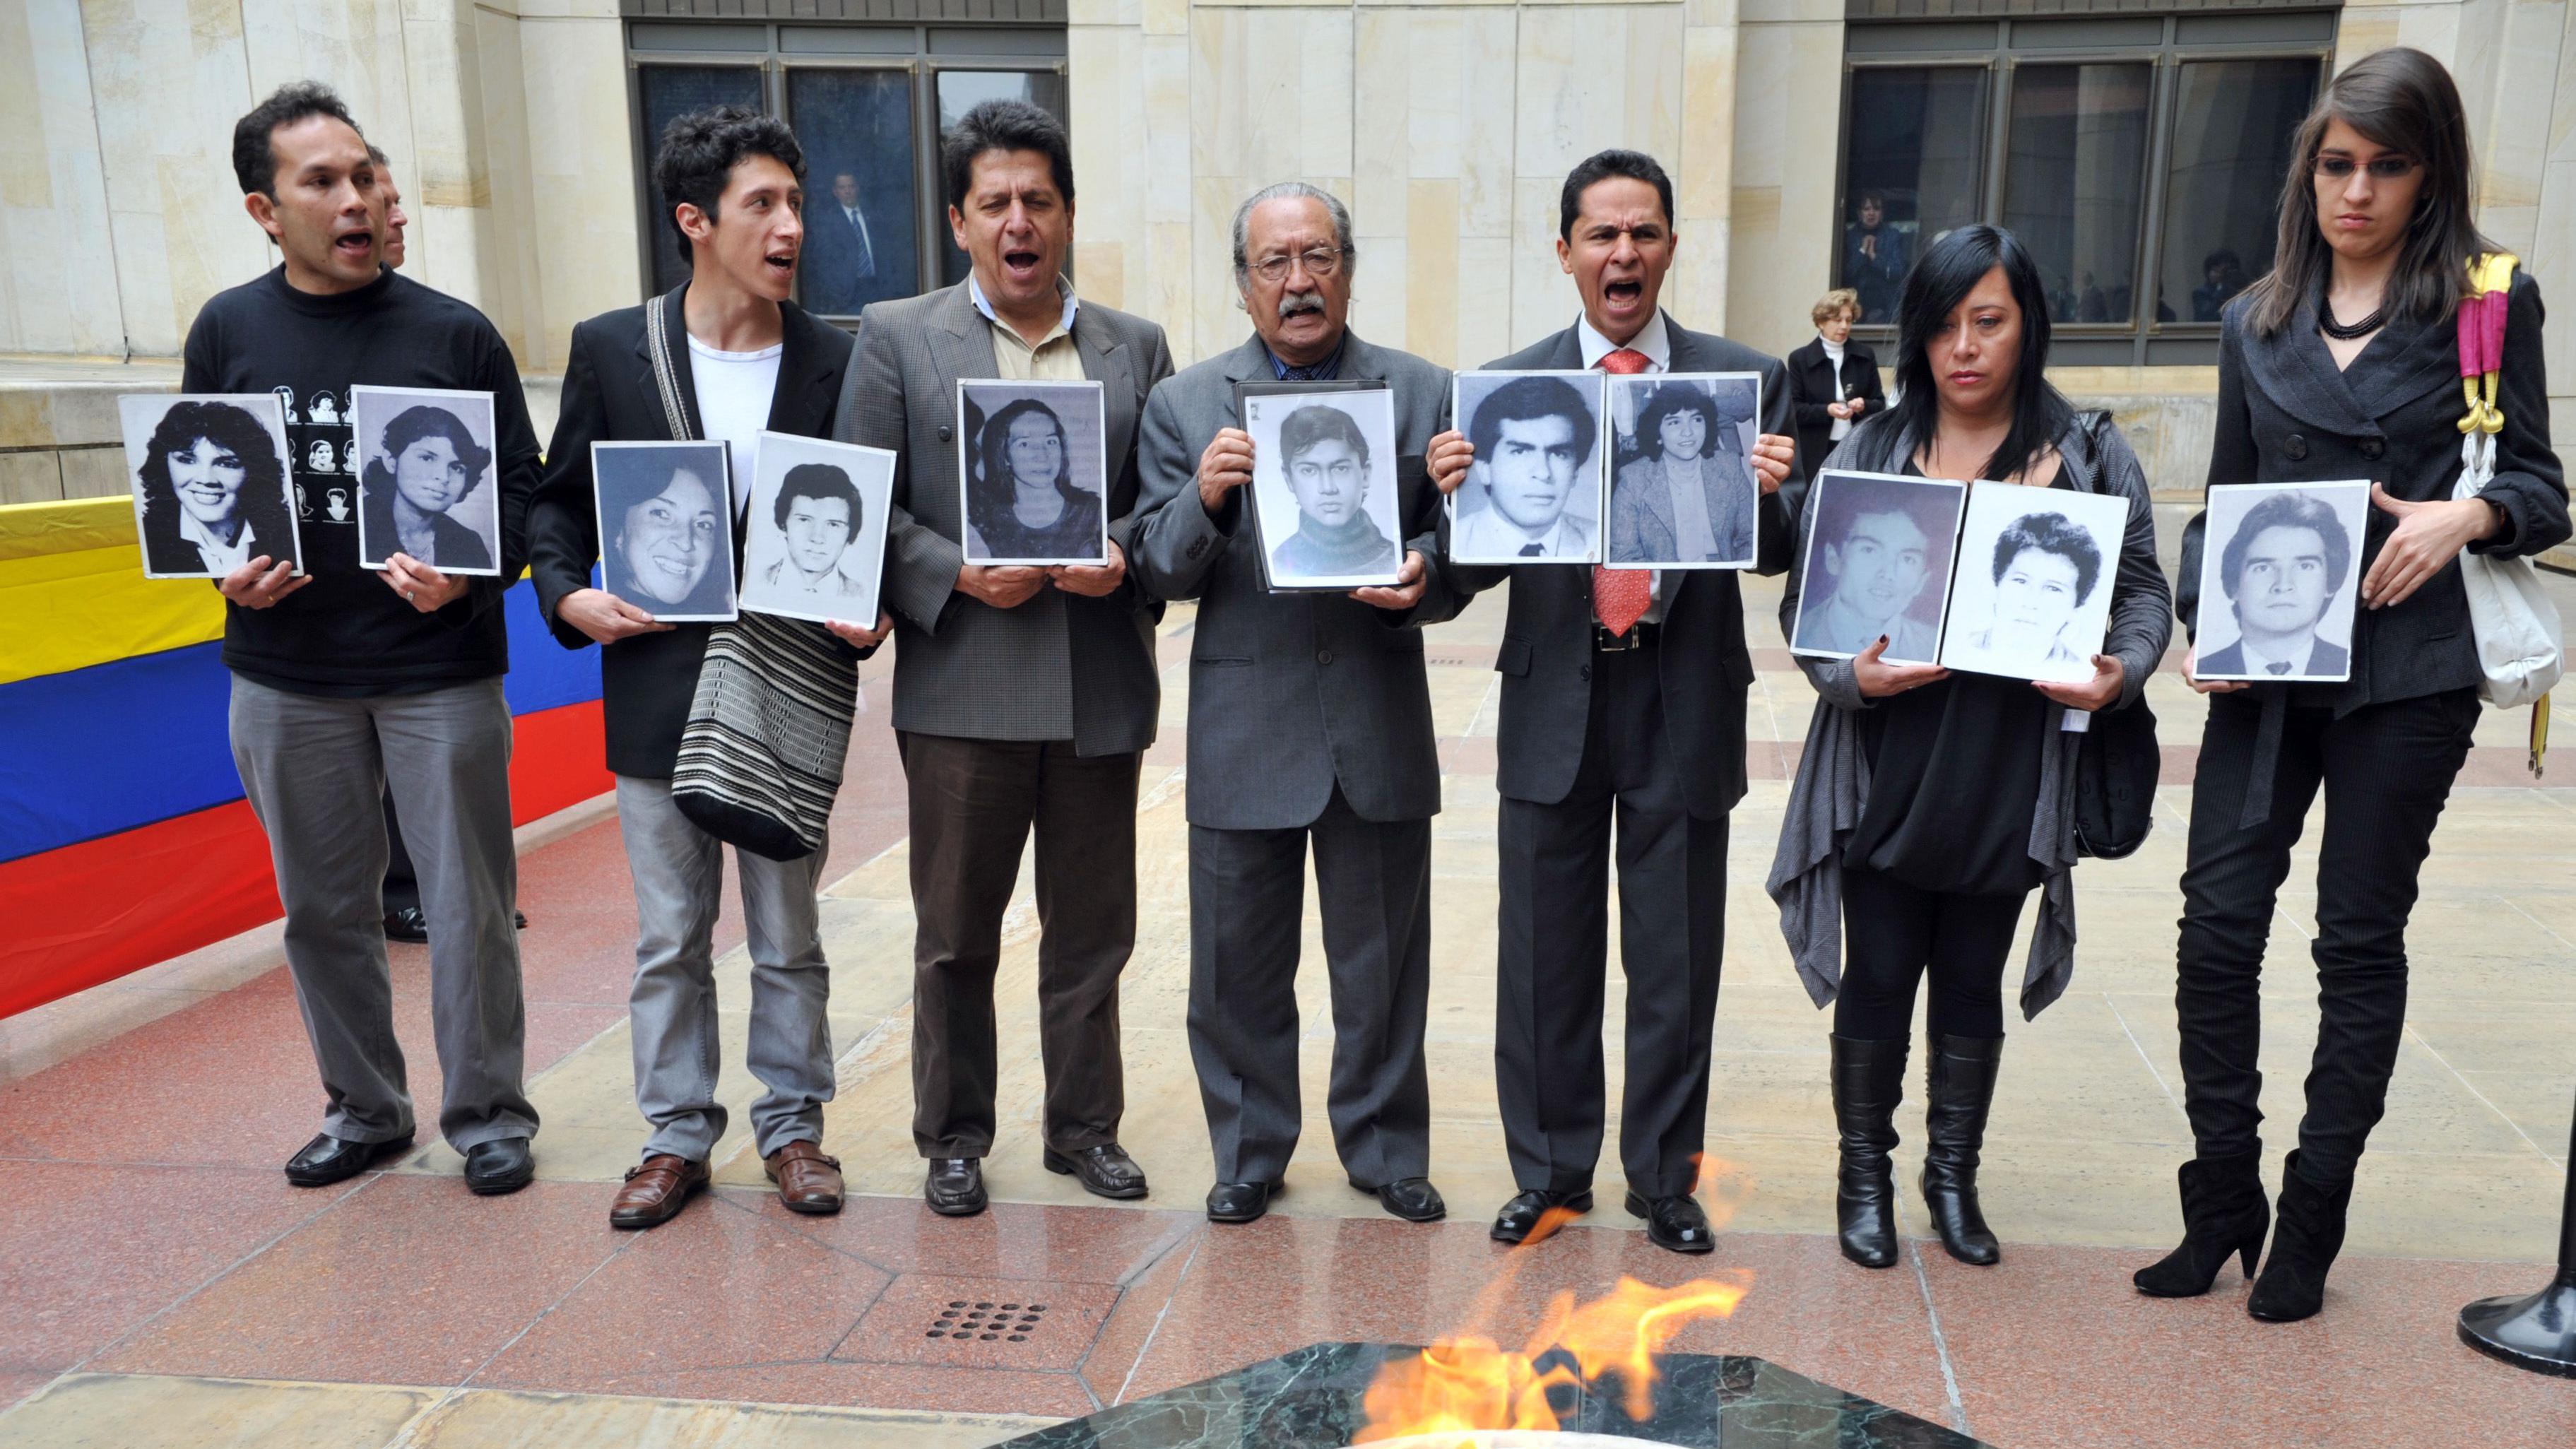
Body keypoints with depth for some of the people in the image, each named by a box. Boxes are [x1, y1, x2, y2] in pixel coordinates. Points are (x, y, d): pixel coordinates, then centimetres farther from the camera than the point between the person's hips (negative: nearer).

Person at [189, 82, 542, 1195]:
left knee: (470, 906, 2)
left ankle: (489, 1117, 19)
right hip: (286, 677, 3)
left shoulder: (455, 334, 0)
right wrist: (227, 568, -8)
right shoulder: (228, 331, 5)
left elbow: (522, 489, 0)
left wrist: (467, 571, -18)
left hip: (443, 672, -2)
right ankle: (363, 1110, 31)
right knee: (324, 908, 13)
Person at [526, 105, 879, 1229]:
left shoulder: (835, 362, -1)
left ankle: (791, 1125, 29)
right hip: (657, 687, 1)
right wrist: (566, 594, -9)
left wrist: (869, 612, -13)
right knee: (669, 939, 12)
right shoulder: (611, 350, -1)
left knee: (789, 939, 12)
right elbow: (559, 497, 8)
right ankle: (676, 1136, 27)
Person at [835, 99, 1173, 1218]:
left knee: (1092, 928, 12)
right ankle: (953, 1137, 26)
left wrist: (1122, 553, -11)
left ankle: (1085, 1126, 29)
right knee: (956, 935, 9)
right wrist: (957, 576, -14)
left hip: (1100, 685, 2)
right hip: (962, 684, -2)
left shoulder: (1136, 348, 10)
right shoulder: (896, 338, 3)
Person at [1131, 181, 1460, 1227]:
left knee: (1383, 963, 12)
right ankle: (1250, 1151, 30)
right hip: (1242, 728, 0)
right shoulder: (1184, 404, 4)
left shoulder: (1424, 394, 5)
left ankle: (1384, 1149, 31)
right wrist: (1204, 500, -19)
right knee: (1239, 965, 10)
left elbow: (1458, 548, 4)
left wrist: (1422, 577, -17)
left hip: (1379, 725, 0)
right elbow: (1158, 572, 0)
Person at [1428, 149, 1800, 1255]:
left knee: (1677, 968, 11)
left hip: (1684, 707, 0)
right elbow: (1475, 572, -2)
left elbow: (1778, 556, -2)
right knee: (1545, 965, 11)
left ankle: (1664, 1179, 30)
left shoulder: (1747, 382, 2)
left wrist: (1774, 492, -23)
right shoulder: (1506, 389, 2)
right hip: (1555, 704, 0)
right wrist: (1457, 495, -22)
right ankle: (1550, 1175, 28)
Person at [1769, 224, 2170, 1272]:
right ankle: (1864, 1173, 25)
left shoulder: (2092, 462, 2)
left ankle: (1953, 1174, 31)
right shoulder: (1865, 454, 2)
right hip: (1885, 775, 0)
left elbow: (2143, 591, 4)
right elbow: (1804, 598, 0)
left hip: (2007, 782, 1)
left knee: (1972, 985, 13)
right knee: (1876, 978, 7)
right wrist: (1850, 674, -19)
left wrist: (2119, 674, -16)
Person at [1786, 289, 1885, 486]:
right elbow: (1793, 409, -1)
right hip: (1816, 453, -2)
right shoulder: (1800, 359, 3)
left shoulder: (1865, 356, 10)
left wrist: (1864, 406, -11)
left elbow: (1880, 405, 12)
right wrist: (1826, 411, -18)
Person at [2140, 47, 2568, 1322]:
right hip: (2262, 674, 3)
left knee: (2361, 940, 5)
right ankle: (2222, 1205, 13)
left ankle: (2310, 1225, 17)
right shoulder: (2257, 323, 12)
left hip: (2404, 673, -3)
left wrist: (2466, 515, -19)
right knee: (2218, 927, -2)